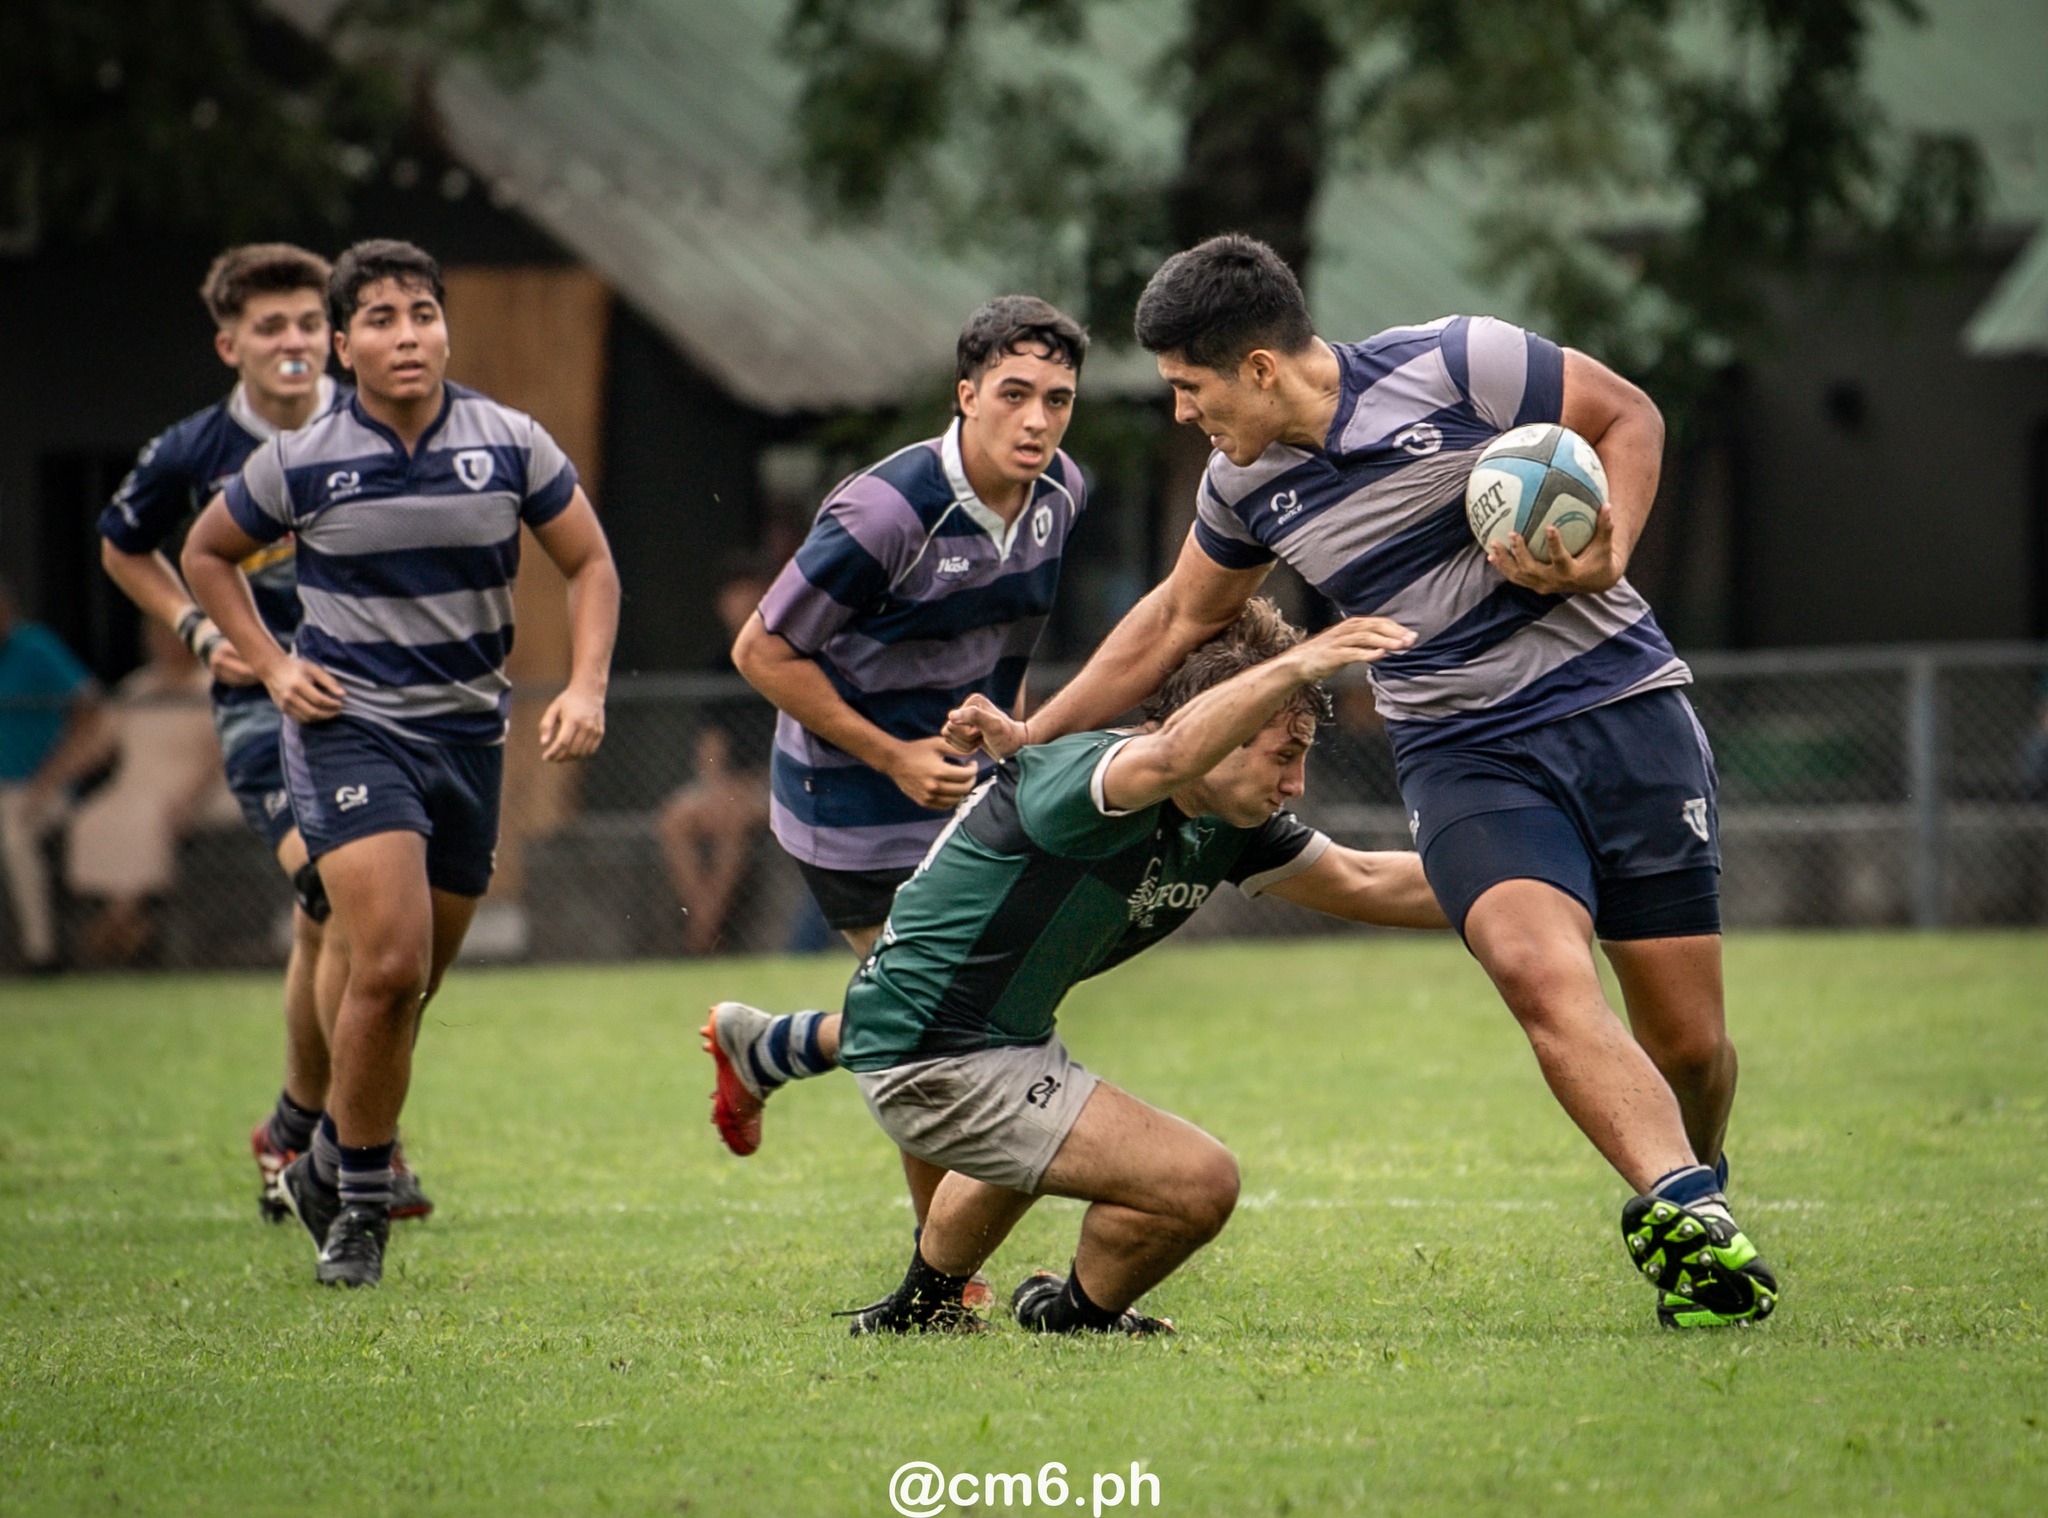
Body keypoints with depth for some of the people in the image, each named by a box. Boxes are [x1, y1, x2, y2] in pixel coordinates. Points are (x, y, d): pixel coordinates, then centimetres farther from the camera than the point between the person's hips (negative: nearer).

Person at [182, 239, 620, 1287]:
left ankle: (330, 1162, 31)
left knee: (414, 984, 9)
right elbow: (207, 552, 12)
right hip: (348, 728, -3)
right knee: (390, 965, -19)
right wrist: (271, 665, 1)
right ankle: (359, 1204, -4)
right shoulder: (299, 463, -5)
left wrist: (586, 688, -5)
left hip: (467, 732, 3)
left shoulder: (511, 445, -2)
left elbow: (589, 564, 8)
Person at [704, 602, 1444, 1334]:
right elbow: (1173, 755, -51)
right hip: (936, 1070, -10)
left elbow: (1364, 884, 11)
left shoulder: (1227, 830, 0)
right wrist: (1295, 667, -58)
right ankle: (1080, 1317, 12)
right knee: (1198, 1185, -16)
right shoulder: (1083, 773, -27)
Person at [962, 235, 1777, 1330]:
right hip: (1460, 754, 2)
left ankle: (1695, 1195, 27)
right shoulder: (1247, 484, 4)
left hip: (1620, 703, -2)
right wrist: (1031, 734, 25)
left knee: (1686, 1039, -3)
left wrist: (1609, 555, -13)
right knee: (1541, 971, -28)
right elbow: (1179, 619, 23)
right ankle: (1688, 1216, -41)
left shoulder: (1456, 367, -11)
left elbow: (1629, 417, 3)